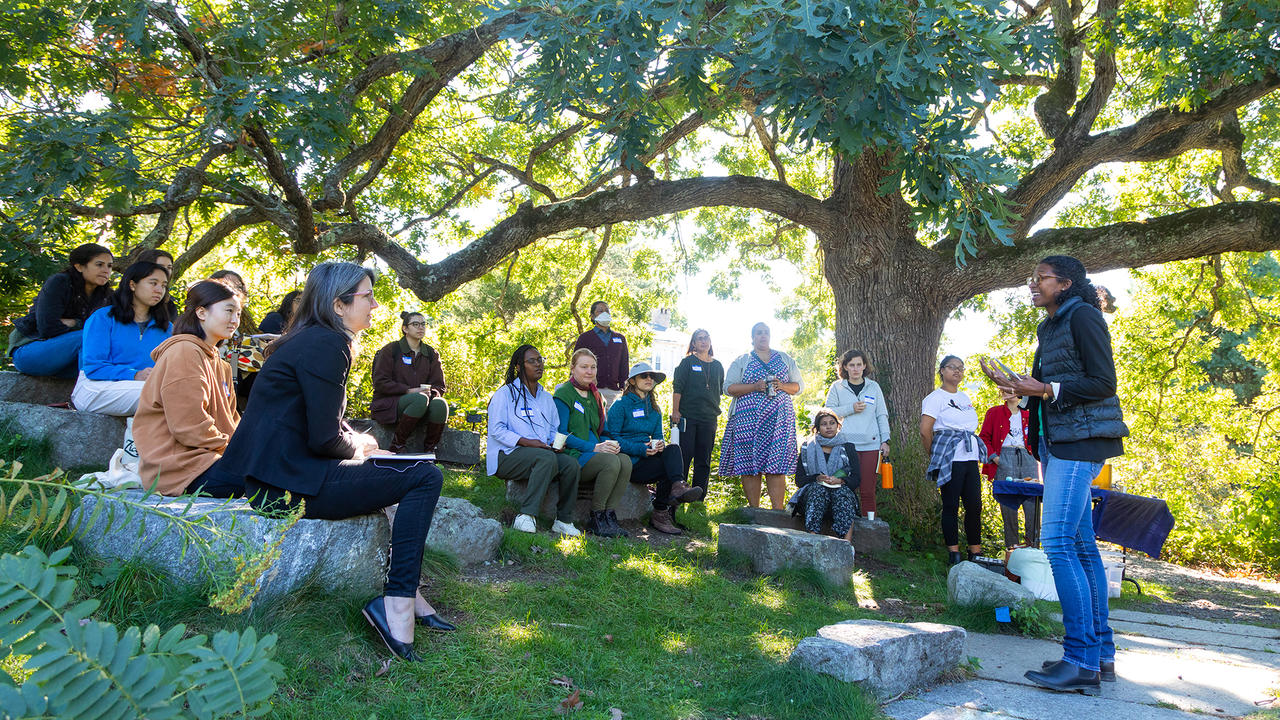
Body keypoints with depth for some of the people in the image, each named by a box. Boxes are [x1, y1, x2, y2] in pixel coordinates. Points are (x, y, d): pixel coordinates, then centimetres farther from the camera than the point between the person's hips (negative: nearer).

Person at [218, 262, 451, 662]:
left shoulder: (310, 340, 18)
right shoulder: (326, 345, -14)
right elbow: (325, 440, -19)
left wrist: (357, 443, 9)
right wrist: (358, 446, 1)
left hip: (272, 475, 11)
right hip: (288, 483, -11)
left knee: (397, 474, 23)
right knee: (425, 477, -10)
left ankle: (404, 589, 17)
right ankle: (397, 602, -10)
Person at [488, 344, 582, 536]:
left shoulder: (546, 397, 22)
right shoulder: (505, 394, 2)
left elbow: (554, 430, 21)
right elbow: (497, 430, -8)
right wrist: (525, 442, -19)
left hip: (543, 453, 6)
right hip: (507, 455, -6)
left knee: (571, 463, -23)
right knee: (547, 458, -35)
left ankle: (563, 520, -16)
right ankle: (525, 517, -34)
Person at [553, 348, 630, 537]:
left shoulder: (594, 396, 20)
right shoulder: (563, 394, -3)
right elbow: (561, 434, -11)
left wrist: (609, 443, -1)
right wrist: (595, 447, -17)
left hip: (594, 453, 7)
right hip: (572, 456, -7)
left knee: (625, 461, -23)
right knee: (612, 462, -31)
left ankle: (609, 515, -20)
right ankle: (596, 519, -18)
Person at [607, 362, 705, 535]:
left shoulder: (654, 409, 18)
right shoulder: (621, 405, -2)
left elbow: (658, 436, 18)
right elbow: (612, 436, -10)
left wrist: (660, 444, -8)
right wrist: (641, 449, -20)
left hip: (647, 456, 6)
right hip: (629, 461, -6)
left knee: (673, 449, -24)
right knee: (668, 468, -24)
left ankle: (677, 487, -36)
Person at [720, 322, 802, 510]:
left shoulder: (785, 359, 19)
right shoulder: (741, 361, 12)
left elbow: (799, 385, 17)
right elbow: (729, 388, 2)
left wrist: (782, 386, -4)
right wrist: (755, 386, -11)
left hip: (778, 418, 1)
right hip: (748, 418, -1)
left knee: (777, 466, -7)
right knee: (749, 465, -5)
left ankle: (778, 512, -7)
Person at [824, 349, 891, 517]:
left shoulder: (874, 387, 12)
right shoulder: (837, 387, 8)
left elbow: (882, 415, 13)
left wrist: (885, 440, 5)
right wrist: (851, 409, -8)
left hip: (871, 445, 1)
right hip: (846, 444, -1)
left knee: (868, 490, -3)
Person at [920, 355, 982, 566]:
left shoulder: (965, 398, 19)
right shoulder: (935, 398, -3)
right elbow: (925, 431, -9)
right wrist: (934, 457, -1)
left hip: (971, 457, 7)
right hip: (950, 459, -7)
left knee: (975, 505, 4)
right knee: (951, 505, -2)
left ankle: (976, 551, 12)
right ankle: (953, 552, 4)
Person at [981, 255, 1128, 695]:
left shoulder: (1083, 316, -7)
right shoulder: (1050, 327, 20)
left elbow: (1102, 384, -13)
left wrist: (1046, 390, -20)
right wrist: (1016, 384, 7)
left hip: (1081, 440, -10)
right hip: (1057, 441, 10)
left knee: (1058, 540, -16)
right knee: (1080, 545, 8)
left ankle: (1082, 662, -12)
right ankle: (1102, 654, 14)